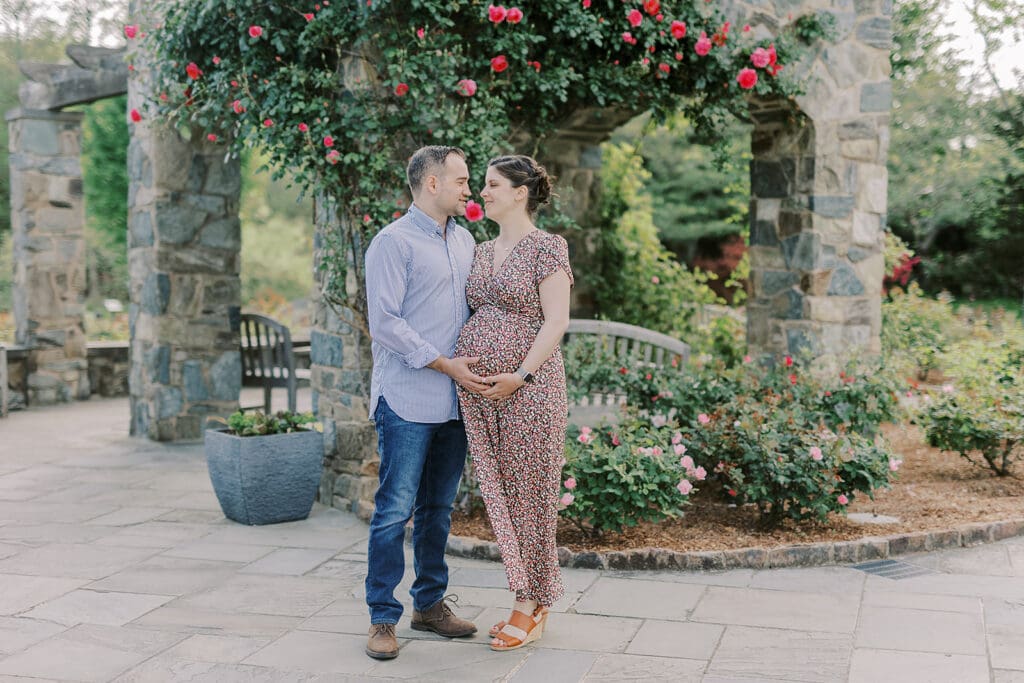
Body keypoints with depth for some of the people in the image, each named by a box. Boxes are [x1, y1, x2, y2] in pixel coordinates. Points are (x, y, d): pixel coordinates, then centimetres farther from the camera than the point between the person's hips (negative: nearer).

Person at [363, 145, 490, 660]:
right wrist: (443, 363, -15)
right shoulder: (394, 242, -8)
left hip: (454, 402, 7)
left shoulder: (464, 240, 15)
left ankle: (430, 604, 26)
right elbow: (384, 322, -14)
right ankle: (382, 619, 6)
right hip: (408, 401, -7)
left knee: (438, 509, 14)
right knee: (395, 511, -4)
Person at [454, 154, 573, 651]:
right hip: (477, 387, 7)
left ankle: (530, 608, 12)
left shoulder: (547, 247, -5)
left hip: (529, 387, -7)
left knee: (529, 493, 1)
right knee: (499, 495, 8)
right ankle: (530, 600, 19)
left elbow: (557, 320, -11)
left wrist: (521, 375, -17)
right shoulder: (481, 252, 16)